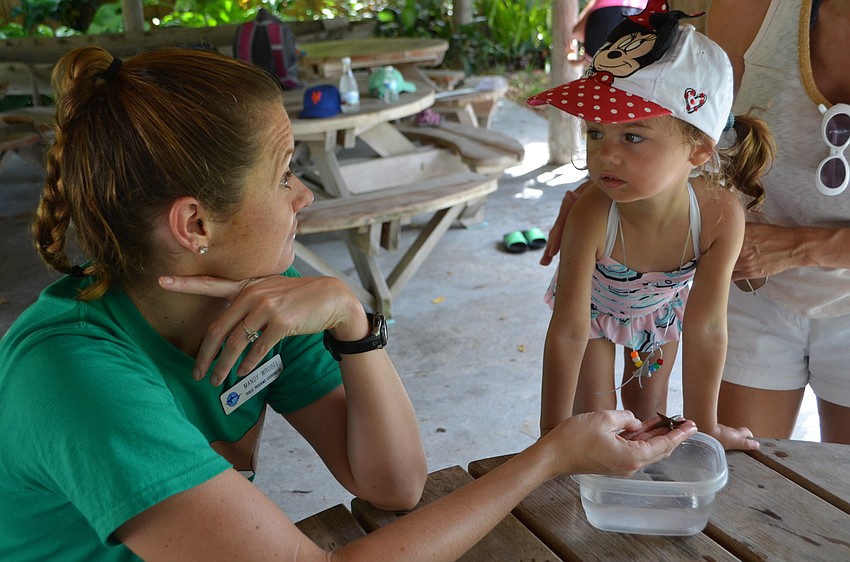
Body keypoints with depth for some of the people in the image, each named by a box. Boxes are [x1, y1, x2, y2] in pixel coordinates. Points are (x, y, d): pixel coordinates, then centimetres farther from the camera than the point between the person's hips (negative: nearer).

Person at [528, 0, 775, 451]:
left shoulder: (721, 216, -39)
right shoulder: (592, 216, -44)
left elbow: (706, 328, -28)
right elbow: (568, 332, -37)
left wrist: (704, 427, -19)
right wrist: (553, 435, -32)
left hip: (662, 304, 2)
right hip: (594, 306, -2)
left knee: (647, 407, 16)